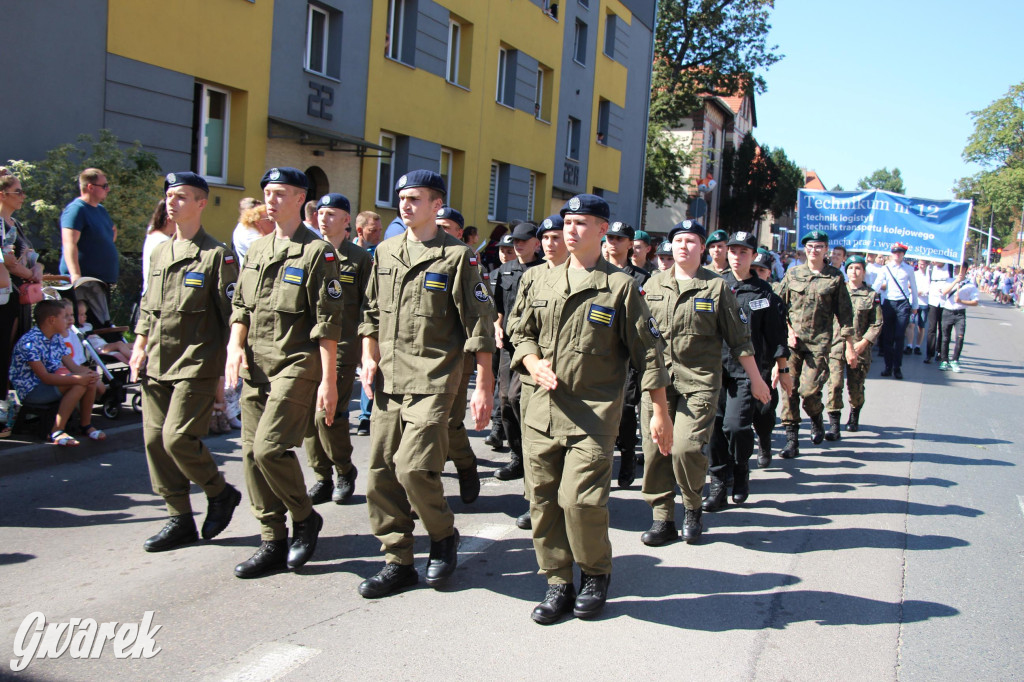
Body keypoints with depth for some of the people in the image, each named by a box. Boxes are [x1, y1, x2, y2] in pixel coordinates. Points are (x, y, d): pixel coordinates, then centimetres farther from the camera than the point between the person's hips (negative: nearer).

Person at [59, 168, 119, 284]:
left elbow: (113, 229, 39)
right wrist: (75, 275, -34)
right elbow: (69, 244, -24)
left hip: (104, 279, 10)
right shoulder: (75, 209, -12)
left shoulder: (100, 209, 17)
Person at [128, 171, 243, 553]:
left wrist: (230, 360, -11)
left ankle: (220, 492, 12)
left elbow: (231, 313, -8)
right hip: (156, 364, 7)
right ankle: (180, 520, 16)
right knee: (155, 439, 6)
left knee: (178, 438, -14)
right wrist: (140, 347, 14)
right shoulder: (160, 252, 15)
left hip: (195, 365, -7)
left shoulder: (216, 255, -6)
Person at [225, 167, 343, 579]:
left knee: (270, 449, -16)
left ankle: (305, 517, 9)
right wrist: (235, 345, -1)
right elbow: (241, 307, 18)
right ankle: (273, 542, 16)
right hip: (255, 365, 7)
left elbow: (328, 323, -9)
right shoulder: (257, 250, 15)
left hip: (296, 364, -7)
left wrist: (329, 380, -13)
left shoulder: (318, 252, -6)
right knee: (252, 455, 5)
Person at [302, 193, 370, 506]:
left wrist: (367, 351, -2)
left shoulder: (360, 258, 2)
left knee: (328, 415, -10)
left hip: (342, 347, -4)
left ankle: (345, 471, 13)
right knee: (306, 414, 3)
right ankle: (322, 477, 18)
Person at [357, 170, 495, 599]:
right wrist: (369, 358, 7)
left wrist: (484, 387, -9)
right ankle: (398, 562, 18)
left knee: (413, 467, -15)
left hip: (432, 382, -6)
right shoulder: (385, 252, 13)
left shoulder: (457, 256, -4)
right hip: (388, 382, 6)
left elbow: (479, 326, -6)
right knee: (381, 472, 5)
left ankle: (444, 536, 13)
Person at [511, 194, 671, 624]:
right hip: (542, 411, 5)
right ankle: (558, 584, 21)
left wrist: (660, 412, -3)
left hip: (593, 415, -5)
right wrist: (533, 363, -2)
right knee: (543, 500, 6)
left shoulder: (620, 287, -1)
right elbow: (523, 334, 21)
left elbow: (647, 352, -1)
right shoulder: (544, 283, 12)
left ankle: (596, 576, 14)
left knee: (580, 500, -12)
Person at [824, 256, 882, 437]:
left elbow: (877, 324, 1)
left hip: (859, 348, 0)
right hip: (836, 345, 0)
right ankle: (834, 424, -7)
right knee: (834, 385, -11)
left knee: (856, 388, 10)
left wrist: (863, 343, -11)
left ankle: (854, 416, 38)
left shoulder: (872, 295, 4)